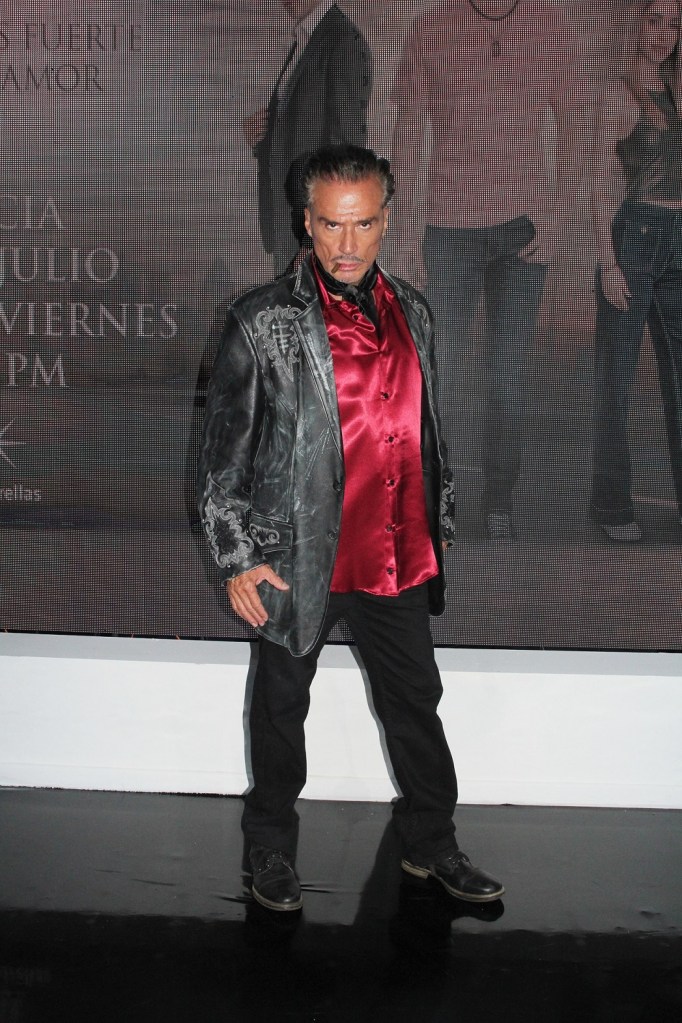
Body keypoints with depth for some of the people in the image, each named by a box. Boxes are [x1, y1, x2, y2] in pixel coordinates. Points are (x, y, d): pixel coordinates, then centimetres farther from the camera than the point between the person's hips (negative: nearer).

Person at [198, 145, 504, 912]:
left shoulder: (411, 314, 6)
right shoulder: (263, 323, -10)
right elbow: (224, 447, -8)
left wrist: (437, 526, 16)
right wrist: (237, 559, -10)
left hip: (398, 559, 5)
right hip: (299, 560, -4)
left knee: (415, 702, 15)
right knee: (282, 707, 13)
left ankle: (432, 846, 35)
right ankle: (272, 847, 34)